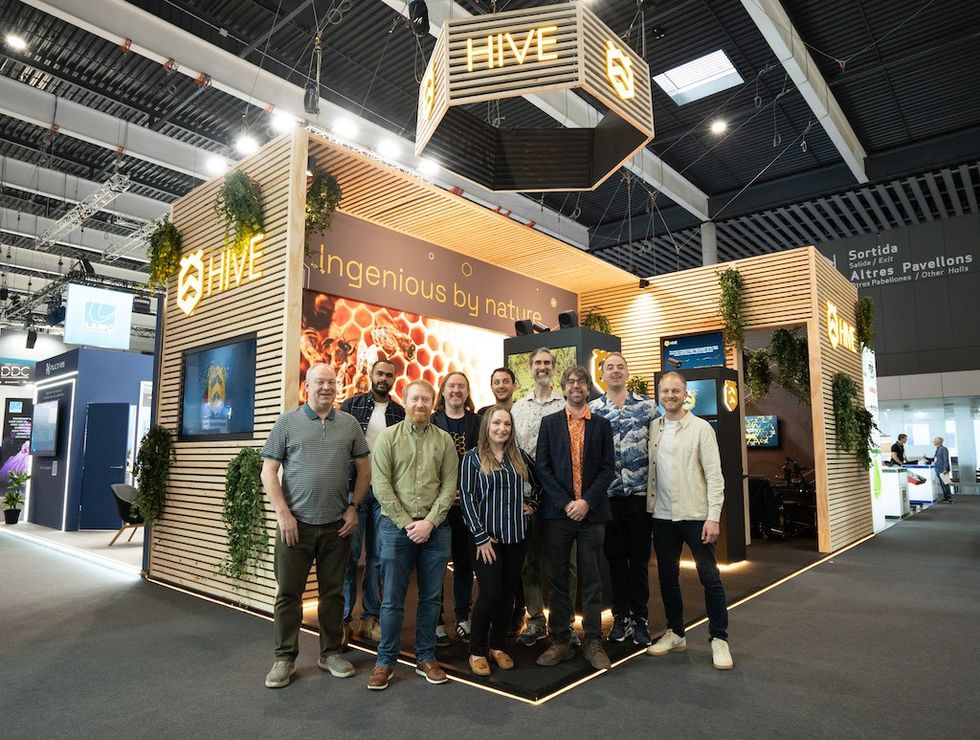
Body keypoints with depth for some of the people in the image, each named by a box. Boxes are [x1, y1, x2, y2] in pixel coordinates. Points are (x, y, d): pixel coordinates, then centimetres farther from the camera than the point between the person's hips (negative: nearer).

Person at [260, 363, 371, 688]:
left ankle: (331, 652, 28)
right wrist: (283, 514, -8)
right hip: (296, 524, -2)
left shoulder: (349, 423, 5)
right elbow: (269, 471, -2)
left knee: (333, 592, 12)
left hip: (337, 526, 2)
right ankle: (285, 658, 22)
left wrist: (353, 507, 3)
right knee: (288, 593, 7)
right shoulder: (287, 422, -1)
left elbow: (364, 468, 10)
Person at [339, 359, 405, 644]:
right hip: (354, 488, -2)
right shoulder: (351, 405, 3)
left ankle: (370, 618, 20)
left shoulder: (400, 413, 9)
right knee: (349, 555, 2)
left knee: (378, 557, 8)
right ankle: (343, 619, 15)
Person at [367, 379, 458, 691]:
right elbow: (381, 485, -6)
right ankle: (385, 660, 21)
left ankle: (426, 658, 26)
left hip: (435, 529, 2)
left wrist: (429, 522, -10)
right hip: (396, 526, -2)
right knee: (392, 598, 5)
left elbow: (449, 486, 1)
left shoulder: (444, 440, 6)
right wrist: (406, 523, -10)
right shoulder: (388, 437, 1)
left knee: (431, 597, 11)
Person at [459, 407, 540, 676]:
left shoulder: (519, 456, 7)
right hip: (487, 537, -4)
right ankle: (477, 651, 14)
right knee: (490, 594, -5)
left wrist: (532, 505, 8)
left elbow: (539, 482, 23)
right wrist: (481, 537, -13)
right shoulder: (473, 457, -4)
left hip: (516, 536, 4)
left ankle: (497, 646, 27)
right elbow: (467, 497, -8)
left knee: (508, 593, 10)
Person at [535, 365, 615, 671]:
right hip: (557, 512, 0)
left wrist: (586, 501, -10)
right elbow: (542, 467, 0)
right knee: (557, 579, 6)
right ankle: (560, 642, 18)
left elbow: (608, 468, 2)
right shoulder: (549, 423, 6)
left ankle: (594, 642, 18)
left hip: (591, 511, 0)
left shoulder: (602, 425, 8)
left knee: (591, 580, 7)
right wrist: (565, 502, -9)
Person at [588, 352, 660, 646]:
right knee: (615, 557, 10)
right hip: (608, 493, 1)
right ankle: (620, 616, 23)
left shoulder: (647, 405, 2)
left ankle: (640, 618, 20)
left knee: (639, 557, 7)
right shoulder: (592, 409, 4)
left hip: (640, 491, -1)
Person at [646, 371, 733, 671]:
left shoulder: (701, 428, -5)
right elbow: (647, 468, 9)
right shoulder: (652, 428, 7)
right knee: (667, 577, 13)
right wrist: (649, 505, 0)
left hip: (695, 515, -4)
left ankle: (719, 639, 16)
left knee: (710, 577, 1)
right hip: (662, 516, 4)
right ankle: (675, 634, 28)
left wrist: (713, 517, -15)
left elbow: (714, 475, -8)